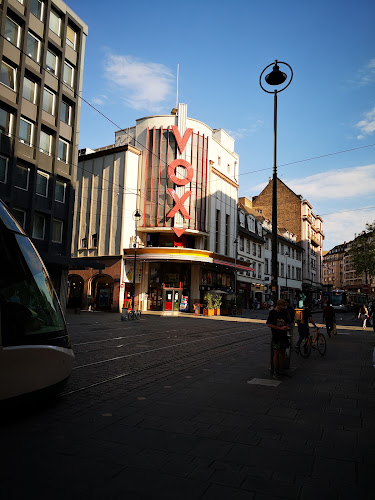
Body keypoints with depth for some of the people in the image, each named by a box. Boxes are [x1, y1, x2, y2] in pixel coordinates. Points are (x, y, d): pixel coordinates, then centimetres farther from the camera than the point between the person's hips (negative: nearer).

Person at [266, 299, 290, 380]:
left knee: (282, 353, 8)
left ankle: (280, 371, 16)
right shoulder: (272, 313, -5)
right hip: (276, 336, -5)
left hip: (284, 336, 5)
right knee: (276, 353, -3)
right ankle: (275, 372, 5)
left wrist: (287, 327, -2)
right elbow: (268, 324, -9)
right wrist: (280, 328, -14)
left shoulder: (285, 312, 9)